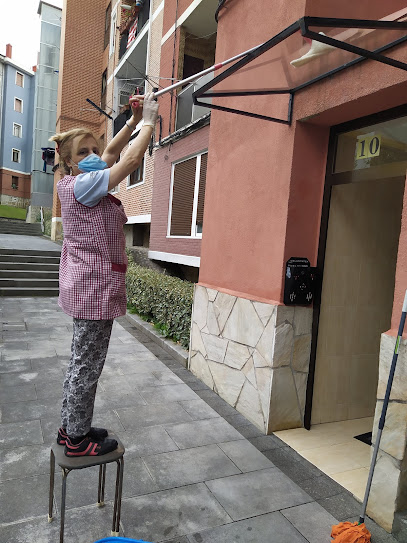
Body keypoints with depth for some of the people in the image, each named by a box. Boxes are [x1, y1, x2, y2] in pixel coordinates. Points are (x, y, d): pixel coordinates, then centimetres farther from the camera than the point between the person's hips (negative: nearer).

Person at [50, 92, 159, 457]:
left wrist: (135, 120, 15)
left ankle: (71, 427, 31)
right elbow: (132, 159, -17)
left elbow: (113, 152, 21)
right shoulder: (81, 185, -14)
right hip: (95, 286, -10)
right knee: (88, 364, 1)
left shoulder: (80, 184, 12)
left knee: (82, 361, 17)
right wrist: (149, 121, -5)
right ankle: (78, 439, 16)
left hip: (89, 286, 10)